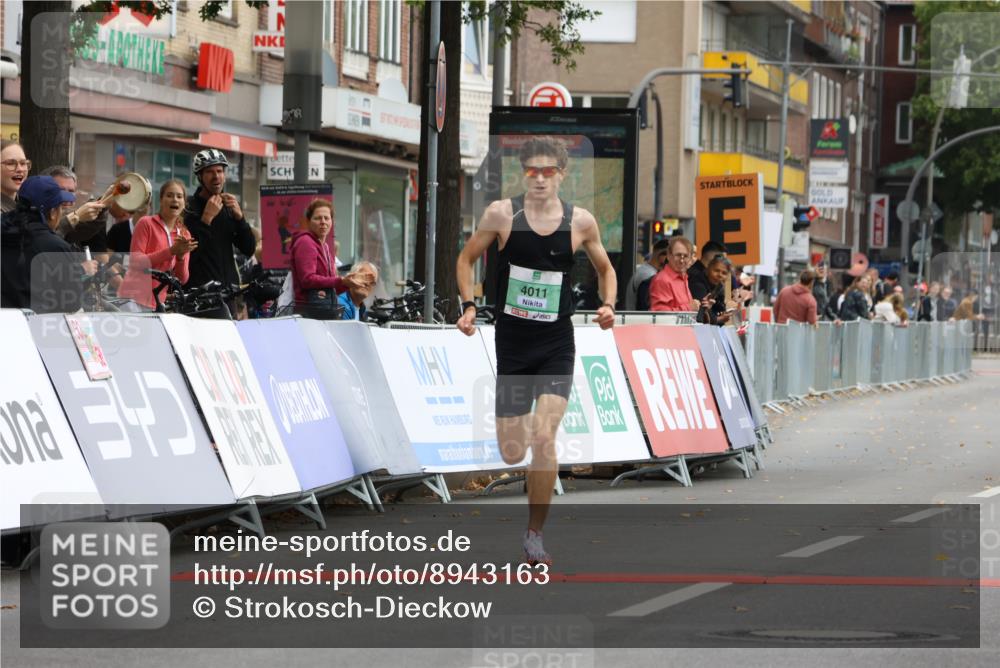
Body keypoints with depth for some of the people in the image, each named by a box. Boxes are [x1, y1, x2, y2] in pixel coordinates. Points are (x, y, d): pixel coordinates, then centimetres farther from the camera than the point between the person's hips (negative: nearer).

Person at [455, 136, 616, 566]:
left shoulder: (580, 222, -2)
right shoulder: (502, 214, -4)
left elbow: (604, 268, 15)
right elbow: (466, 259, 9)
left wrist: (608, 305, -3)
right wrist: (469, 306, -4)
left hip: (556, 344, -1)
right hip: (511, 342, 1)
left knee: (544, 439, -17)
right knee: (511, 454, 2)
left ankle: (535, 535, -4)